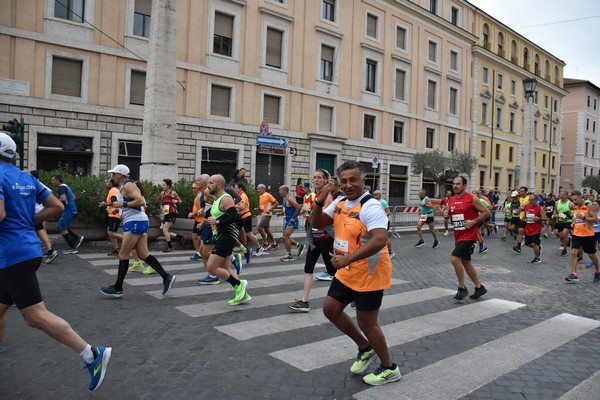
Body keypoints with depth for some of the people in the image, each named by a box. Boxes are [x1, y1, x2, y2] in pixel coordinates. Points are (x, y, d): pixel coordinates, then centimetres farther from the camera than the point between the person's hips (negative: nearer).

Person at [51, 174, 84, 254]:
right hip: (71, 209, 10)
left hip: (68, 210, -10)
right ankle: (77, 238, 12)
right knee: (60, 227, 15)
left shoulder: (61, 187, -13)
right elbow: (73, 197, 27)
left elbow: (63, 199, -28)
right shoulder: (65, 186, 19)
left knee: (62, 228, -4)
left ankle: (73, 248, 0)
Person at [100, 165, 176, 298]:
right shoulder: (124, 187, 20)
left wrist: (122, 204, -18)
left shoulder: (127, 186, -11)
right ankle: (167, 277, 5)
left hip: (135, 222, -10)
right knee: (143, 255, 7)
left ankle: (117, 289, 5)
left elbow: (141, 201, -24)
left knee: (123, 255, -3)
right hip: (140, 222, 10)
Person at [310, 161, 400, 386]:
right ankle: (366, 349, 33)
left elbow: (380, 240, -34)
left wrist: (348, 258, -37)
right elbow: (317, 224, 9)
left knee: (366, 323, 2)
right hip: (346, 272, 9)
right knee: (330, 309, 15)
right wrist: (319, 202, -10)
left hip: (368, 274, -9)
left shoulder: (371, 206, -22)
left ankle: (390, 369, 25)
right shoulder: (340, 202, 4)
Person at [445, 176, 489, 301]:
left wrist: (473, 221, -15)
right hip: (458, 235, 8)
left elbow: (486, 212, -6)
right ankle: (479, 288, 31)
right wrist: (446, 214, -1)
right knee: (465, 262, 15)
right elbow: (448, 214, 21)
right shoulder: (451, 200, 9)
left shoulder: (472, 198, -10)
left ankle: (462, 289, -2)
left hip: (468, 235, -8)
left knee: (455, 259, -17)